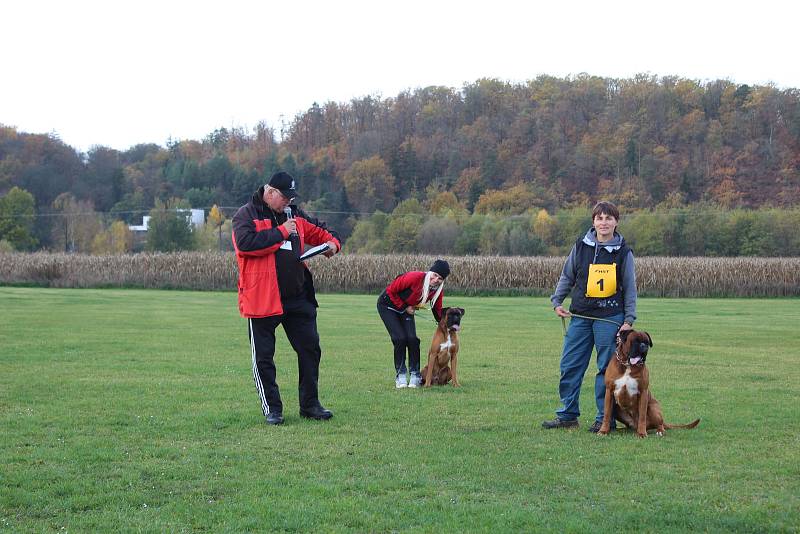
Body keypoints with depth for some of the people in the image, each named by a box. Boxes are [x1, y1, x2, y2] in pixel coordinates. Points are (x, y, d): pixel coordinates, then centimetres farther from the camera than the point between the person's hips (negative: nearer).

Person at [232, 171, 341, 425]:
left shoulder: (295, 215, 12)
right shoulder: (246, 215, -7)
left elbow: (320, 231, 25)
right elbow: (246, 243, -25)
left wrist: (332, 242, 2)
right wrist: (281, 232, -18)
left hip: (298, 297, 6)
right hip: (262, 298, -5)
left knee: (310, 349, 8)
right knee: (263, 357, 2)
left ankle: (310, 404, 20)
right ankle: (272, 409, 13)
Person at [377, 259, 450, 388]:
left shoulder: (438, 290, -14)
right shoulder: (414, 277, -33)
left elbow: (437, 310, 1)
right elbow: (391, 290, -23)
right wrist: (404, 307, -18)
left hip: (407, 309, 5)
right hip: (388, 305, -5)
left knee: (412, 339, -12)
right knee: (400, 338, -17)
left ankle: (415, 375, 1)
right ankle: (400, 375, -2)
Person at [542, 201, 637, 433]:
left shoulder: (623, 252, 1)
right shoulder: (581, 247, 6)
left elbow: (630, 288, 4)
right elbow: (567, 277, 15)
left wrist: (629, 320, -1)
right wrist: (557, 302, 3)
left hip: (610, 317, -3)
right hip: (580, 316, 3)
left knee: (607, 368, -1)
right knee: (570, 366, 3)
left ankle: (605, 418, 8)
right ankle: (567, 415, 13)